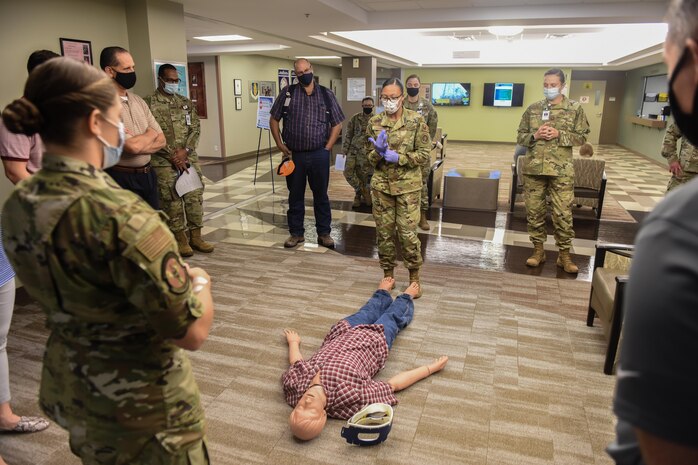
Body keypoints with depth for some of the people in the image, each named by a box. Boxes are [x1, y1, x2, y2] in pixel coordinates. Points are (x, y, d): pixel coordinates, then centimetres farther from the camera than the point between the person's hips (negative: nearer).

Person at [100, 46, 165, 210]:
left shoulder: (139, 101, 8)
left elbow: (160, 140, 5)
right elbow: (133, 146, -24)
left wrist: (138, 143, -15)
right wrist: (150, 133, -3)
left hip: (148, 175, 7)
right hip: (122, 179, -7)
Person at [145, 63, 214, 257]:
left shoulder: (185, 102, 13)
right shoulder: (148, 103, -3)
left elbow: (196, 128, 5)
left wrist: (185, 150, -10)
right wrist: (172, 155, -14)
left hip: (189, 158, 4)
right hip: (164, 161, -4)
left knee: (195, 196, 5)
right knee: (171, 201, 2)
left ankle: (196, 236, 16)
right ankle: (180, 239, 12)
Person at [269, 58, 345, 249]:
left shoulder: (326, 94, 4)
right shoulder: (287, 93, 3)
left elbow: (337, 124, 6)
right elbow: (273, 120, 8)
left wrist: (327, 148, -2)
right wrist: (280, 145, 1)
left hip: (319, 155, 0)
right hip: (294, 155, 1)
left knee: (321, 194, 8)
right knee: (295, 195, 10)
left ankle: (324, 233, 20)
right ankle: (296, 233, 23)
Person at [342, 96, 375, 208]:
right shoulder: (355, 118, 6)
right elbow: (348, 135, 8)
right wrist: (345, 149, 2)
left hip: (367, 153, -2)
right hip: (353, 150, 2)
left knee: (364, 175, 0)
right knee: (348, 172, -6)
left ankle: (359, 196, 19)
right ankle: (364, 193, 8)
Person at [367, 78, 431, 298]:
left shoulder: (416, 120, -5)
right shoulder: (375, 122, 2)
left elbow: (424, 154, -6)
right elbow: (370, 157, 7)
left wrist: (399, 158, -18)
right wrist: (379, 151, -16)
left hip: (407, 185, -3)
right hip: (381, 184, 3)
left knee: (408, 232, -4)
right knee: (384, 231, 8)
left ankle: (414, 277, 15)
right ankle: (388, 274, 25)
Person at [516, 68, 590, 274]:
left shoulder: (575, 109, 2)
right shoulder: (533, 108, 7)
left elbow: (581, 137, 2)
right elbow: (520, 137, 10)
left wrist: (559, 134, -13)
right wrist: (534, 136, -11)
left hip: (561, 170, -2)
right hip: (533, 168, 2)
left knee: (563, 214, -1)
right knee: (534, 211, 8)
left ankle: (564, 255, 12)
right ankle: (538, 250, 22)